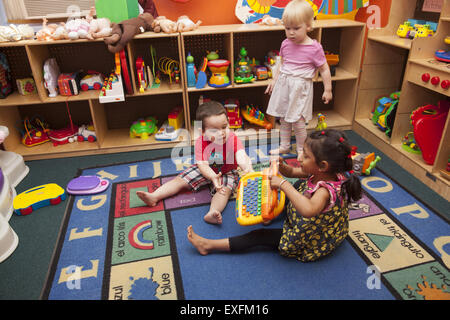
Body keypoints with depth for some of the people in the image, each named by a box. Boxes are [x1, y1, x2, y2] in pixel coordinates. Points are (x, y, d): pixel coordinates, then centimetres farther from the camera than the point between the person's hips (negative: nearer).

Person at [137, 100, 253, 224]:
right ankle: (154, 196, -5)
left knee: (225, 190, -31)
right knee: (180, 180, -4)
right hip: (205, 170, 2)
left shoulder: (233, 139, -27)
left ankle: (212, 213, -50)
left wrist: (247, 168, -69)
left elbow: (241, 156, -44)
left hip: (227, 173, -2)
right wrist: (213, 177, -50)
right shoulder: (200, 143, -23)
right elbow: (203, 165, -28)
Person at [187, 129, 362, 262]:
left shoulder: (326, 190, -38)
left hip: (312, 242, -8)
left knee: (260, 236, -7)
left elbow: (308, 210, -59)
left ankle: (209, 245, 5)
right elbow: (292, 172, 1)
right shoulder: (318, 173, -13)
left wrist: (283, 184, -51)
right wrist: (281, 166, -21)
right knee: (299, 184, 19)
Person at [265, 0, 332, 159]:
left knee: (297, 120, -5)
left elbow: (324, 69, -4)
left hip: (300, 87, -5)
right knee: (284, 118, 13)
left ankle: (301, 149, 15)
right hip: (284, 85, 6)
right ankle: (284, 146, 29)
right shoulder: (285, 44, 2)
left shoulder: (314, 48, -12)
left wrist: (328, 90, -2)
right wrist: (274, 80, 17)